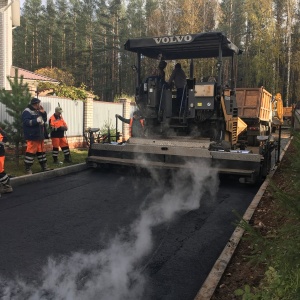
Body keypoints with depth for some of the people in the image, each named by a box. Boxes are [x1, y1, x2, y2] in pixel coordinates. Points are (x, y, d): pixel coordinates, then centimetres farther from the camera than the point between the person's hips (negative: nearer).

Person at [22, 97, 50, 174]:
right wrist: (36, 120, -28)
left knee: (41, 151, 15)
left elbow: (44, 120, 23)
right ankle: (28, 168, -1)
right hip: (32, 136, -9)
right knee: (31, 151, -9)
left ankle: (44, 166, 24)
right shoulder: (27, 112, -12)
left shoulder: (38, 111, 18)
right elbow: (26, 122, -22)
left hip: (40, 135, 9)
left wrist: (43, 113, 7)